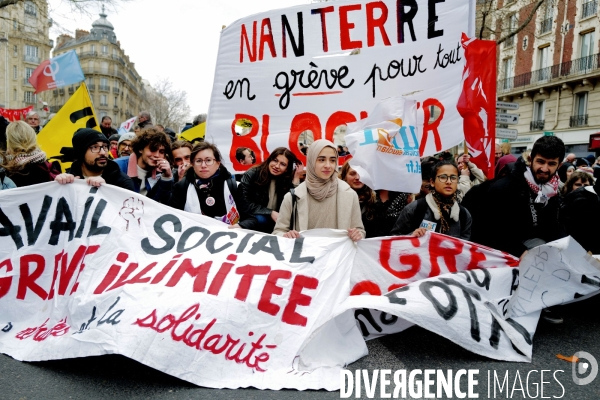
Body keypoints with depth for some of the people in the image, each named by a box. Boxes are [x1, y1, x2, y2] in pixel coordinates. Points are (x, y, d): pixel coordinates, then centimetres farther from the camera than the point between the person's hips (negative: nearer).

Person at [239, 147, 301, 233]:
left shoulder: (287, 181, -2)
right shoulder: (251, 175, -8)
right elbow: (245, 203, -15)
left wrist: (296, 181, -16)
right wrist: (271, 213, -22)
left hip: (275, 220, 3)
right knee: (261, 220, -34)